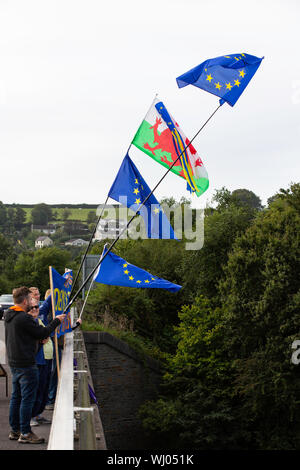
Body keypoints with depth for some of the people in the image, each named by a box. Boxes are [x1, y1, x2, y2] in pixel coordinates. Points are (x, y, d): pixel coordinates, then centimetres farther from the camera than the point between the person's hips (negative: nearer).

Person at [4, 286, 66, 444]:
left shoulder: (8, 316, 9)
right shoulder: (24, 318, -21)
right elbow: (43, 333, -15)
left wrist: (40, 337, 8)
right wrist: (56, 321, -2)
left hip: (14, 363, 10)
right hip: (26, 364, -10)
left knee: (16, 397, 16)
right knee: (27, 398, -3)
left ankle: (15, 430, 24)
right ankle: (25, 433, 1)